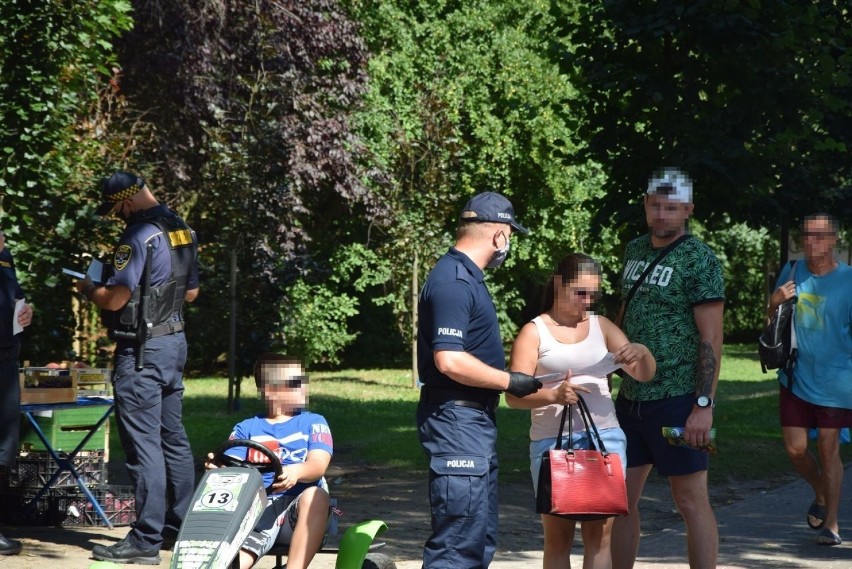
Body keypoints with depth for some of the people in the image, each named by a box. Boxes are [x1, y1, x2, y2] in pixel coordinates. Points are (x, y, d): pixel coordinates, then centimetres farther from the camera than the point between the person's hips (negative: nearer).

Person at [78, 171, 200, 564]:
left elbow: (115, 298, -22)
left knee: (143, 443, -7)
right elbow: (191, 292, 20)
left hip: (142, 350, -9)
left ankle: (146, 540, -6)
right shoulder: (181, 230, 11)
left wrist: (88, 289, -3)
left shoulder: (139, 235, -18)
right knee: (173, 437, 16)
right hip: (175, 340, 9)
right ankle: (181, 525, 23)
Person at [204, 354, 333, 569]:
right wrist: (217, 468, -21)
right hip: (257, 506, 1)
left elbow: (318, 464, -3)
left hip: (300, 507, -1)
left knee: (315, 495, -36)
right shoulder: (247, 428, 19)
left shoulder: (313, 422, 15)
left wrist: (296, 472, -27)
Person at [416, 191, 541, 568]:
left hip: (476, 420, 11)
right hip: (456, 420, -11)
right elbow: (449, 361, -24)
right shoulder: (453, 281, -17)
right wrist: (510, 381, -15)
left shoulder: (466, 276, 15)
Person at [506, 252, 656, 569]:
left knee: (599, 535, -2)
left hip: (605, 437, 3)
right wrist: (553, 395, -25)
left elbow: (644, 375, 13)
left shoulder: (602, 326, 14)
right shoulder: (534, 332, 3)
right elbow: (514, 395, -6)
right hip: (552, 441, -3)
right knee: (557, 537, 4)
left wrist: (641, 353, -10)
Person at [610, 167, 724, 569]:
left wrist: (704, 405, -18)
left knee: (691, 501, -2)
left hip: (677, 400, -7)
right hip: (630, 398, 7)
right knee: (621, 497, 9)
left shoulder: (699, 260, -8)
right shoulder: (634, 251, 12)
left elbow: (711, 338, -12)